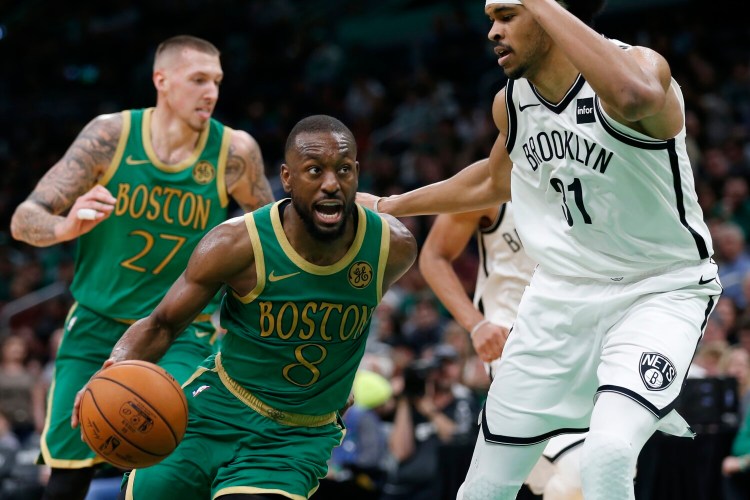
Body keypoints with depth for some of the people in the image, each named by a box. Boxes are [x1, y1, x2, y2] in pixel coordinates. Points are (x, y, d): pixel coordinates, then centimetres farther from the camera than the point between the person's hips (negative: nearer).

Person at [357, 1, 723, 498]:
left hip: (659, 292, -6)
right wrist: (391, 206, 30)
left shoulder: (640, 64, -20)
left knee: (607, 456, -31)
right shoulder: (511, 102, 1)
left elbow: (634, 98, -48)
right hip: (561, 294, 6)